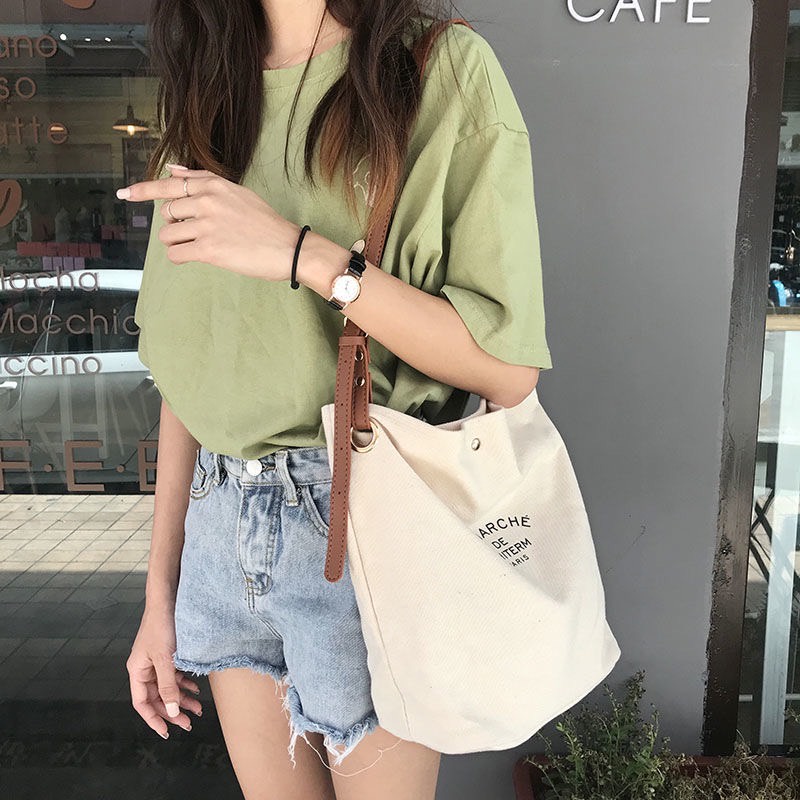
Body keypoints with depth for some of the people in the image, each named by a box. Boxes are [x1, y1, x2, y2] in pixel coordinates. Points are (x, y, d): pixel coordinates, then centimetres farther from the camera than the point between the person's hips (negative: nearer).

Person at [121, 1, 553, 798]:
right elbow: (187, 371, 9)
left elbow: (508, 367, -13)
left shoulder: (443, 68, -7)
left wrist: (300, 252, -22)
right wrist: (160, 592, 10)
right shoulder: (206, 100, 9)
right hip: (222, 526, 5)